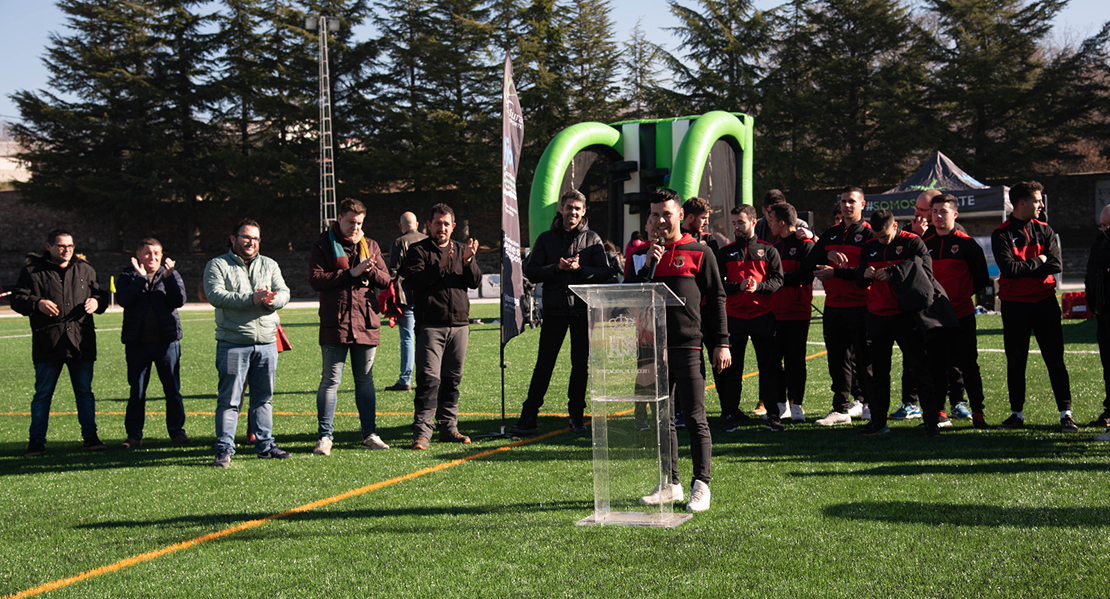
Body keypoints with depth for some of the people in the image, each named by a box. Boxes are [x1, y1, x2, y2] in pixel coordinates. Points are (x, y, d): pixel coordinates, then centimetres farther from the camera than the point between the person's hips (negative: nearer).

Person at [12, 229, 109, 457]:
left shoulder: (85, 270, 12)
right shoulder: (33, 271, 2)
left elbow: (102, 294, 21)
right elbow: (17, 299, -1)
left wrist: (96, 302, -3)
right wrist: (37, 303, -20)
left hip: (81, 343, 3)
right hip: (47, 344, -3)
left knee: (85, 392, 8)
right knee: (43, 393, 1)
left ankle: (90, 436, 16)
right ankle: (37, 441, 8)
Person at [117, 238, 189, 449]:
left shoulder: (170, 274, 9)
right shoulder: (129, 276, 7)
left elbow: (179, 301, -6)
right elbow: (123, 300, -12)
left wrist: (168, 276, -16)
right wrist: (140, 277, -17)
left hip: (167, 342, 0)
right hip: (137, 343, 0)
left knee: (173, 390, 4)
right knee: (137, 392, 4)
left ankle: (176, 431, 15)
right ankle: (134, 435, 12)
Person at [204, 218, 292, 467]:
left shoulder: (269, 266, 16)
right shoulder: (217, 265, 2)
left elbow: (284, 293, 6)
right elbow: (215, 295, -13)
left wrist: (271, 299, -18)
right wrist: (252, 299, -21)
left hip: (267, 343, 4)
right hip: (233, 344, -4)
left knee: (264, 397, 11)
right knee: (229, 399, -4)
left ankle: (265, 444, 20)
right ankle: (224, 449, 0)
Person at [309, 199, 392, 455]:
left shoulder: (370, 246, 15)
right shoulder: (323, 246, 2)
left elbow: (385, 279, 10)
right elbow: (316, 279, -11)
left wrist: (370, 270, -11)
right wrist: (351, 273, -15)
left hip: (366, 323, 4)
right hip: (335, 325, -4)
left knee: (365, 381, 10)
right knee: (330, 381, -3)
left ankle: (369, 433, 17)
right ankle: (325, 436, 2)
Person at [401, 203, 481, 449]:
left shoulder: (461, 250, 17)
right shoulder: (418, 250, 4)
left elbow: (475, 282, 8)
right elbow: (415, 279, -11)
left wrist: (468, 261, -10)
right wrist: (441, 265, -18)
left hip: (459, 324, 4)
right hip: (430, 324, -4)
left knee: (452, 379, 8)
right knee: (429, 378, -11)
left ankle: (448, 427, 16)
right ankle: (422, 431, -10)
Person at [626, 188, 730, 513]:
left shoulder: (699, 253, 3)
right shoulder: (641, 256, 14)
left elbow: (717, 299, 3)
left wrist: (721, 343, -2)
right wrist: (647, 267, -6)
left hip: (688, 346, -4)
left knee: (695, 418, -4)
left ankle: (701, 486, 0)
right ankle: (670, 484, 17)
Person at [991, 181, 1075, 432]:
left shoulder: (1044, 230, 6)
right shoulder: (1001, 234, -3)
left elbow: (1056, 265, -6)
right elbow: (1008, 268, -17)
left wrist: (1023, 268, -14)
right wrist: (1038, 263, -8)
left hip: (1044, 301, 2)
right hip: (1015, 305, -2)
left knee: (1055, 358, 0)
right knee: (1015, 361, 6)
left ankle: (1066, 413, 5)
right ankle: (1017, 413, 16)